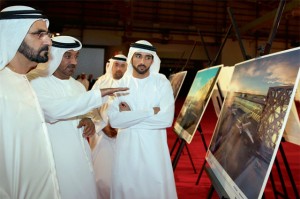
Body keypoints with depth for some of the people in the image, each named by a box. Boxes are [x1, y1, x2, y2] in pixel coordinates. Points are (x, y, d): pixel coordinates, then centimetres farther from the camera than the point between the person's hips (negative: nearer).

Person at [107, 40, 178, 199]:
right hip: (126, 147, 2)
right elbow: (114, 120, -13)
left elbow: (166, 119, -16)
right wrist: (150, 112, -15)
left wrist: (129, 115, -13)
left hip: (153, 147, -1)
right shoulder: (120, 84, 0)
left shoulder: (162, 83, -4)